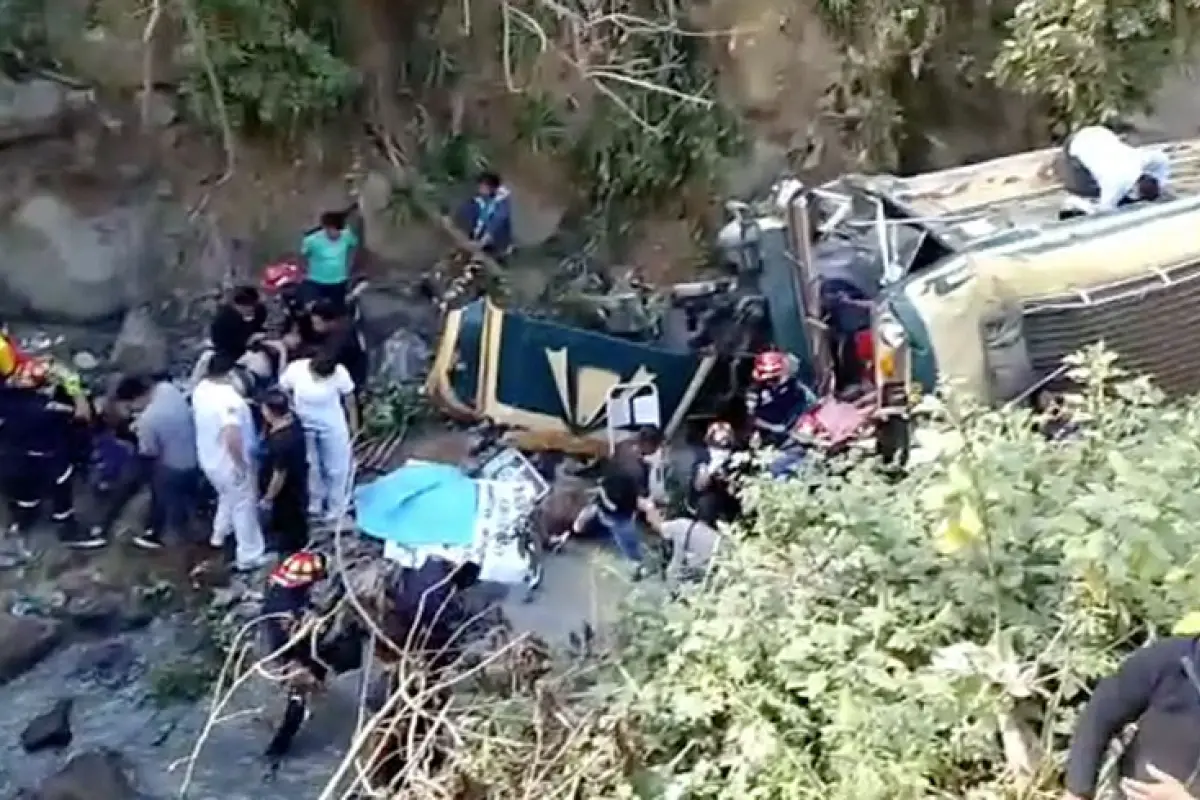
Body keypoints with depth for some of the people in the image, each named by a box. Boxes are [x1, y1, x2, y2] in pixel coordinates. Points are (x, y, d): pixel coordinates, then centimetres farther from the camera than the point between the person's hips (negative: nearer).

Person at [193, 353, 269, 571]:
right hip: (229, 464, -8)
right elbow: (232, 437, -42)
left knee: (227, 497, 34)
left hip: (209, 459, 8)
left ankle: (219, 535, 53)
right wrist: (241, 464, -27)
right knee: (244, 507, 10)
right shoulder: (230, 399, -33)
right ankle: (249, 557, 22)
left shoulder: (200, 389, -5)